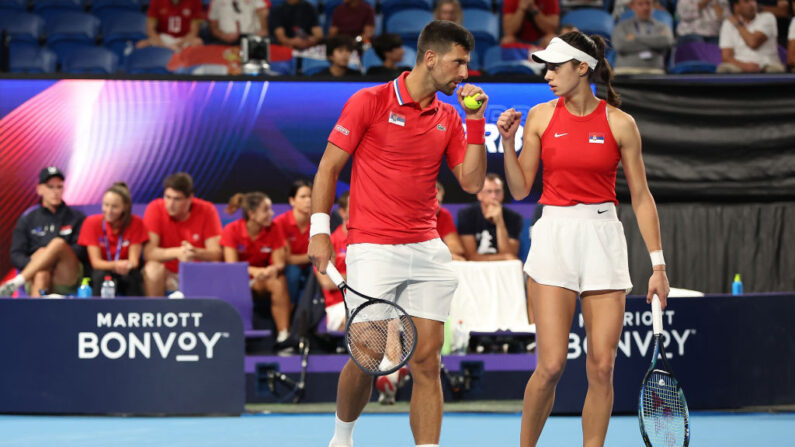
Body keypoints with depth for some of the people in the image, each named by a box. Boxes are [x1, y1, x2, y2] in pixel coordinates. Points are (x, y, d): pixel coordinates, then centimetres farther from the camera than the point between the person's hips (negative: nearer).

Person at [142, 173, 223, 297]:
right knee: (152, 268, -31)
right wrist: (177, 252, -38)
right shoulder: (155, 208, -11)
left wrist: (196, 253, -36)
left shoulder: (206, 210, -9)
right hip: (167, 274, -1)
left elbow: (216, 254, -14)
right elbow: (148, 253, -21)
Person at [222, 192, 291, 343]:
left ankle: (283, 335, -32)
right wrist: (254, 271, -36)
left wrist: (273, 269, -34)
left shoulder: (274, 230, -5)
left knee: (279, 282, -31)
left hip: (261, 280, 2)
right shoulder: (232, 230, -12)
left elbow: (279, 263, -8)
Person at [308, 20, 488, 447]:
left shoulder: (448, 118, 11)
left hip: (427, 251, 5)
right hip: (373, 249, -5)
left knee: (426, 361, -1)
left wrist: (476, 122, 0)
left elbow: (471, 181, 8)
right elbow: (329, 167, -1)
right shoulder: (369, 102, -4)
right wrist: (319, 230, -7)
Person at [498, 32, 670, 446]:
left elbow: (641, 197, 5)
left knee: (601, 367, -3)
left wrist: (658, 264, 1)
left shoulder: (619, 124, 1)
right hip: (554, 236, 0)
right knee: (551, 366, -8)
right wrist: (507, 142, -6)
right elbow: (520, 189, 8)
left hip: (603, 238, 0)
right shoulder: (540, 117, 4)